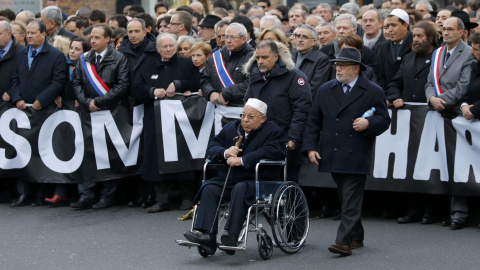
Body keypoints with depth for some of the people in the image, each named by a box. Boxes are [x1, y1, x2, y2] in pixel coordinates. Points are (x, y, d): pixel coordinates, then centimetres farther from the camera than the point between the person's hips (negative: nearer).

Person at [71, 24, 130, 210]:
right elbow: (77, 83, 10)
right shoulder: (84, 60, 12)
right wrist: (86, 102, -6)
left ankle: (107, 196, 7)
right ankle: (85, 195, 2)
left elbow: (122, 86, -9)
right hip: (88, 113, 4)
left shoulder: (119, 59, -2)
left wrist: (99, 102, -12)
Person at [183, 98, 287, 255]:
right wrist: (225, 153, -10)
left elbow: (270, 152, -19)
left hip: (256, 181, -5)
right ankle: (206, 235, -34)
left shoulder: (273, 132, 0)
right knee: (209, 189, -21)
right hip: (228, 179, 6)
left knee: (240, 189, -36)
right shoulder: (231, 128, 18)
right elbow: (211, 148, 13)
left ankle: (231, 234, -43)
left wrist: (241, 160, -23)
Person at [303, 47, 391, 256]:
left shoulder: (374, 92, 1)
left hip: (356, 158, -4)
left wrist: (368, 124, -19)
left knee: (351, 201, -9)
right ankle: (356, 237, 24)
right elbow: (313, 121, 12)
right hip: (333, 157, 4)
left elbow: (384, 120, 1)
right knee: (346, 199, 12)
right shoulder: (325, 90, 12)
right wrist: (310, 146, 2)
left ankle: (344, 241, -12)